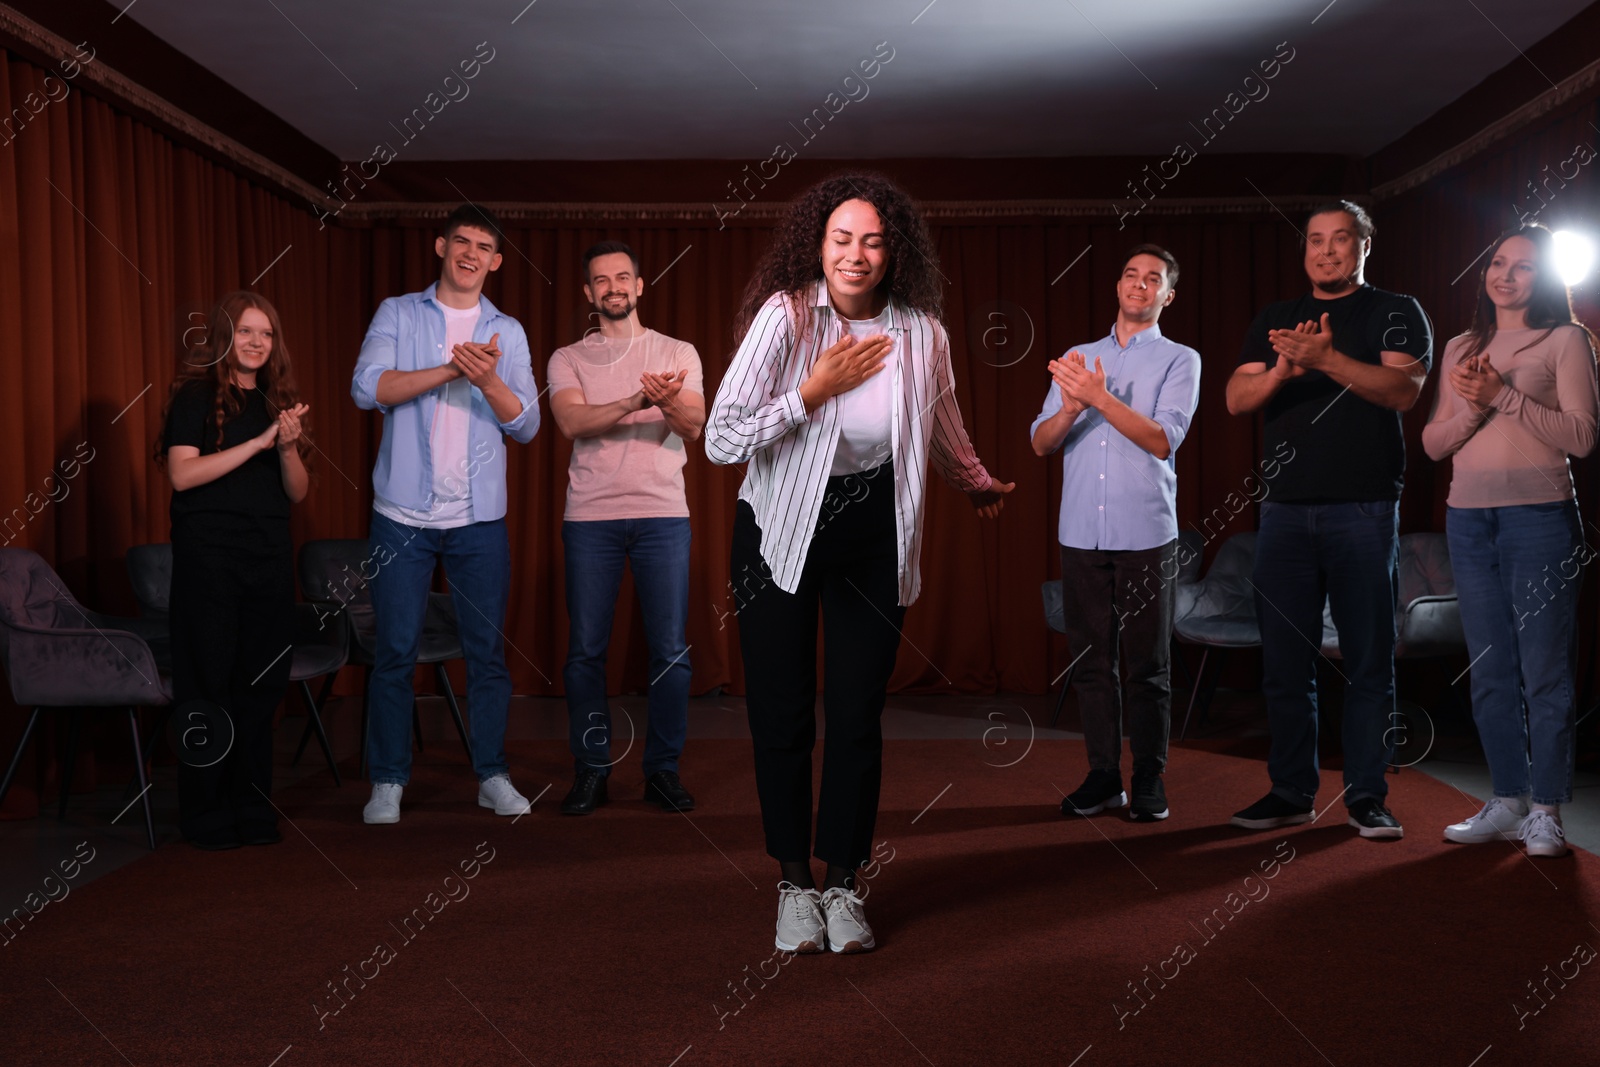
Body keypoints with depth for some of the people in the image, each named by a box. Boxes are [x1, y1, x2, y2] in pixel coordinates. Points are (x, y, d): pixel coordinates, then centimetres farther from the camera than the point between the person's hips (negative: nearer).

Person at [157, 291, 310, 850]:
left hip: (269, 553, 5)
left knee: (262, 684, 7)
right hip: (209, 556, -5)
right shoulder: (196, 395, -1)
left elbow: (298, 492, 10)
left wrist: (289, 447, -9)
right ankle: (205, 816, 10)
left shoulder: (277, 399, 13)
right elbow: (182, 474, -14)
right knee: (210, 685, 1)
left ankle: (253, 808, 17)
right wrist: (258, 442, -17)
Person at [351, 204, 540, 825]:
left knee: (487, 651, 5)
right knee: (395, 652, 1)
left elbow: (525, 425, 2)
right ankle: (388, 780, 12)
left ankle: (492, 776, 16)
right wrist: (451, 369, -17)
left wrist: (487, 380, -17)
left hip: (479, 518, 2)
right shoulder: (398, 315, 6)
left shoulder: (507, 332, 11)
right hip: (403, 515, -2)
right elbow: (367, 388, -10)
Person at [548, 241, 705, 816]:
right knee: (585, 649, 1)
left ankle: (662, 769, 11)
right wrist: (640, 400, -21)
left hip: (662, 514, 0)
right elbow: (573, 422, -8)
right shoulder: (568, 358, 11)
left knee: (670, 649, -1)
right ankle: (591, 770, 13)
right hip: (590, 516, 0)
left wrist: (670, 404, -26)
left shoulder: (678, 353, 11)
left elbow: (693, 427, -3)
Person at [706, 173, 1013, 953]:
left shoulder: (920, 332, -6)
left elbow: (942, 428, 13)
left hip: (873, 537, 2)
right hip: (782, 530, -2)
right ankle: (794, 883, 20)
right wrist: (819, 386, -22)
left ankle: (842, 883, 20)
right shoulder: (785, 316, -15)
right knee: (782, 715, 2)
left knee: (857, 717, 2)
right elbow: (722, 440, -21)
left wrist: (978, 483, 23)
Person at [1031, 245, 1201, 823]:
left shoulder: (1179, 360, 5)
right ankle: (1103, 775, 15)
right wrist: (1070, 407, -15)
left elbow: (1163, 439, -10)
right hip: (1081, 535, 3)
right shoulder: (1078, 359, 15)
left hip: (1146, 536, -3)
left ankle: (1149, 782, 11)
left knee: (1148, 664, 2)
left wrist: (1099, 397, -19)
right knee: (1090, 660, 6)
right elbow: (1041, 442, 6)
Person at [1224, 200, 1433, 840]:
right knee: (1284, 661, 5)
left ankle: (1366, 796, 8)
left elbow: (1403, 390, -10)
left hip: (1364, 510, -3)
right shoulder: (1273, 321, 17)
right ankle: (1290, 792, 14)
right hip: (1285, 510, 3)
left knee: (1368, 661, 0)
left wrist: (1327, 359, -23)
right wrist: (1282, 370, -16)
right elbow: (1236, 399, 5)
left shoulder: (1396, 313, 7)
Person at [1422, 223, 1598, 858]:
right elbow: (1433, 443, 10)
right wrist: (1471, 406, -8)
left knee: (1545, 673, -2)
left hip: (1540, 517, -4)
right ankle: (1507, 804, 17)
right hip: (1469, 520, 5)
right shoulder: (1461, 348, 15)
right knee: (1490, 674, 8)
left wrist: (1504, 396, -14)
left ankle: (1545, 812, 6)